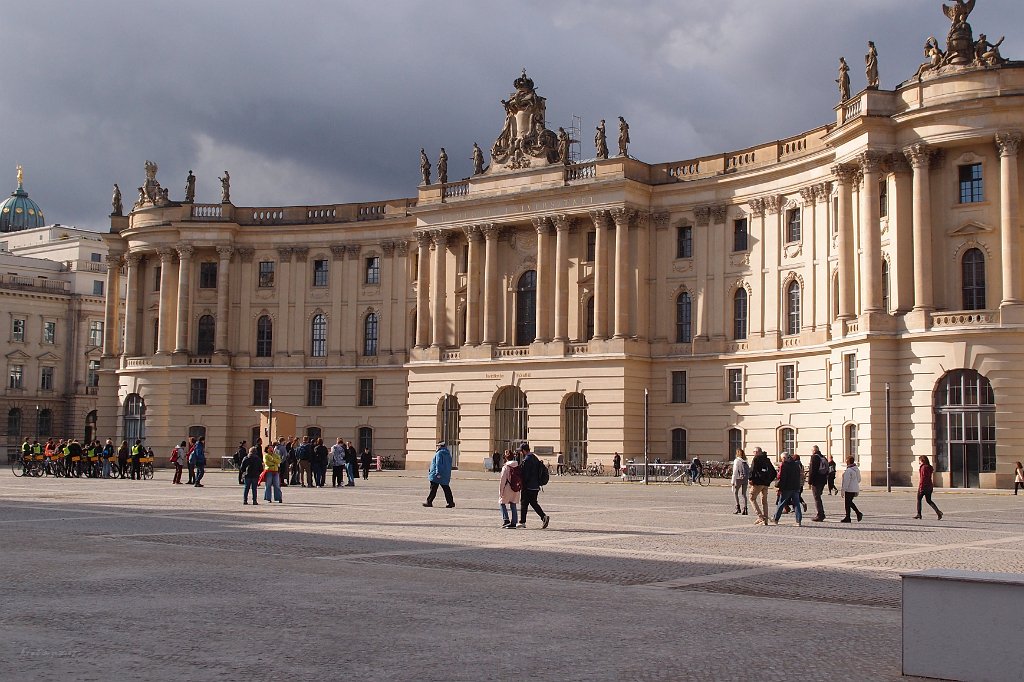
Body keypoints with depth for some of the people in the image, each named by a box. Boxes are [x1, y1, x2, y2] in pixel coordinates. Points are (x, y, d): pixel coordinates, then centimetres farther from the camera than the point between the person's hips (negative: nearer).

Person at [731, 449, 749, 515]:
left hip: (739, 478, -5)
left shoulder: (736, 461, -8)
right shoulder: (745, 461, 9)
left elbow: (735, 472, -11)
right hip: (745, 479, 5)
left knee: (735, 492, 11)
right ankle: (745, 508, 0)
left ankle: (737, 507, 4)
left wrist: (733, 481, -9)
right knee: (743, 494, 10)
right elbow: (749, 470, 11)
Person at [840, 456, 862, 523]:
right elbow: (859, 479, 17)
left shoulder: (848, 470, -20)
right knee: (850, 502, 20)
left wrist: (843, 490, -17)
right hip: (855, 489, 9)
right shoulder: (857, 469, 8)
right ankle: (858, 513, 10)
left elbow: (846, 481, -21)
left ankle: (847, 518, 6)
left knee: (848, 503, 1)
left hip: (849, 490, -9)